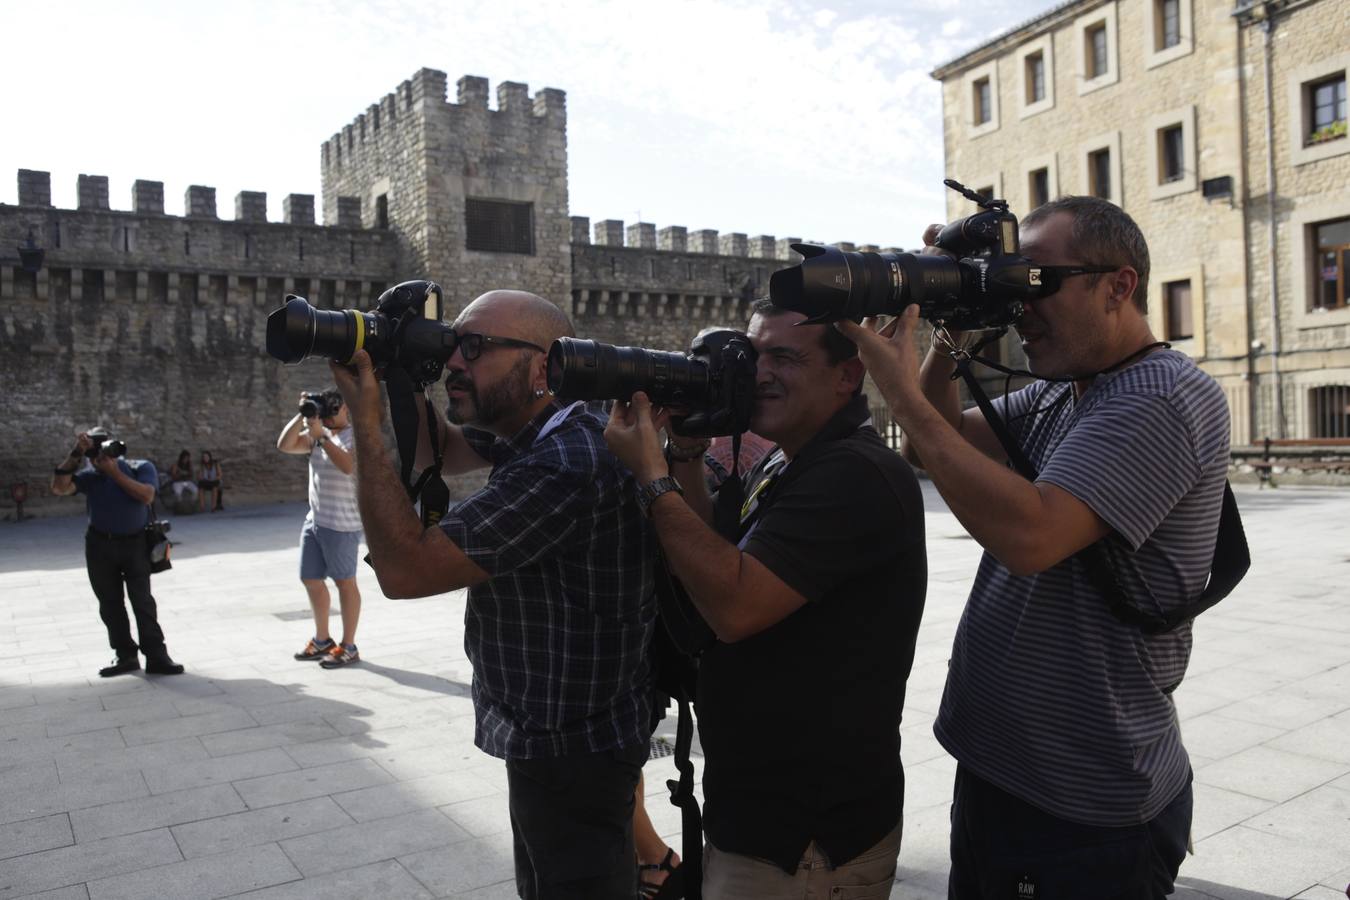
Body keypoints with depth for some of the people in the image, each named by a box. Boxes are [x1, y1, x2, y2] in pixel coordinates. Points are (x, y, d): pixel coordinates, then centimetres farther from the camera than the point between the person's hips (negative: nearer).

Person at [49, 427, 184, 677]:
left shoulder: (141, 467, -2)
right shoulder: (89, 476, 3)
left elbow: (146, 496, -18)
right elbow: (59, 488, -12)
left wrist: (115, 472, -16)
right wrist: (75, 455, -17)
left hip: (135, 544, -3)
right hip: (100, 546, 3)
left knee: (142, 600, -5)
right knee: (110, 603, 6)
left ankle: (156, 656, -5)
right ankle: (126, 655, 14)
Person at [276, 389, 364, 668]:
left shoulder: (357, 435, -9)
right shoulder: (317, 433, 13)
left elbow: (347, 465, -26)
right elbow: (284, 445, 4)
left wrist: (321, 436, -24)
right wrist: (302, 415, -4)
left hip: (341, 524, -8)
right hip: (314, 519, 8)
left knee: (344, 582, 0)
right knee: (310, 579, 14)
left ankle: (348, 647, 8)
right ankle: (322, 640, 28)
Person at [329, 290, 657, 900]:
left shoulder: (564, 466, -30)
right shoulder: (535, 429, 0)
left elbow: (404, 568, -28)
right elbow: (439, 453, 18)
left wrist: (365, 418, -21)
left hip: (569, 751, -10)